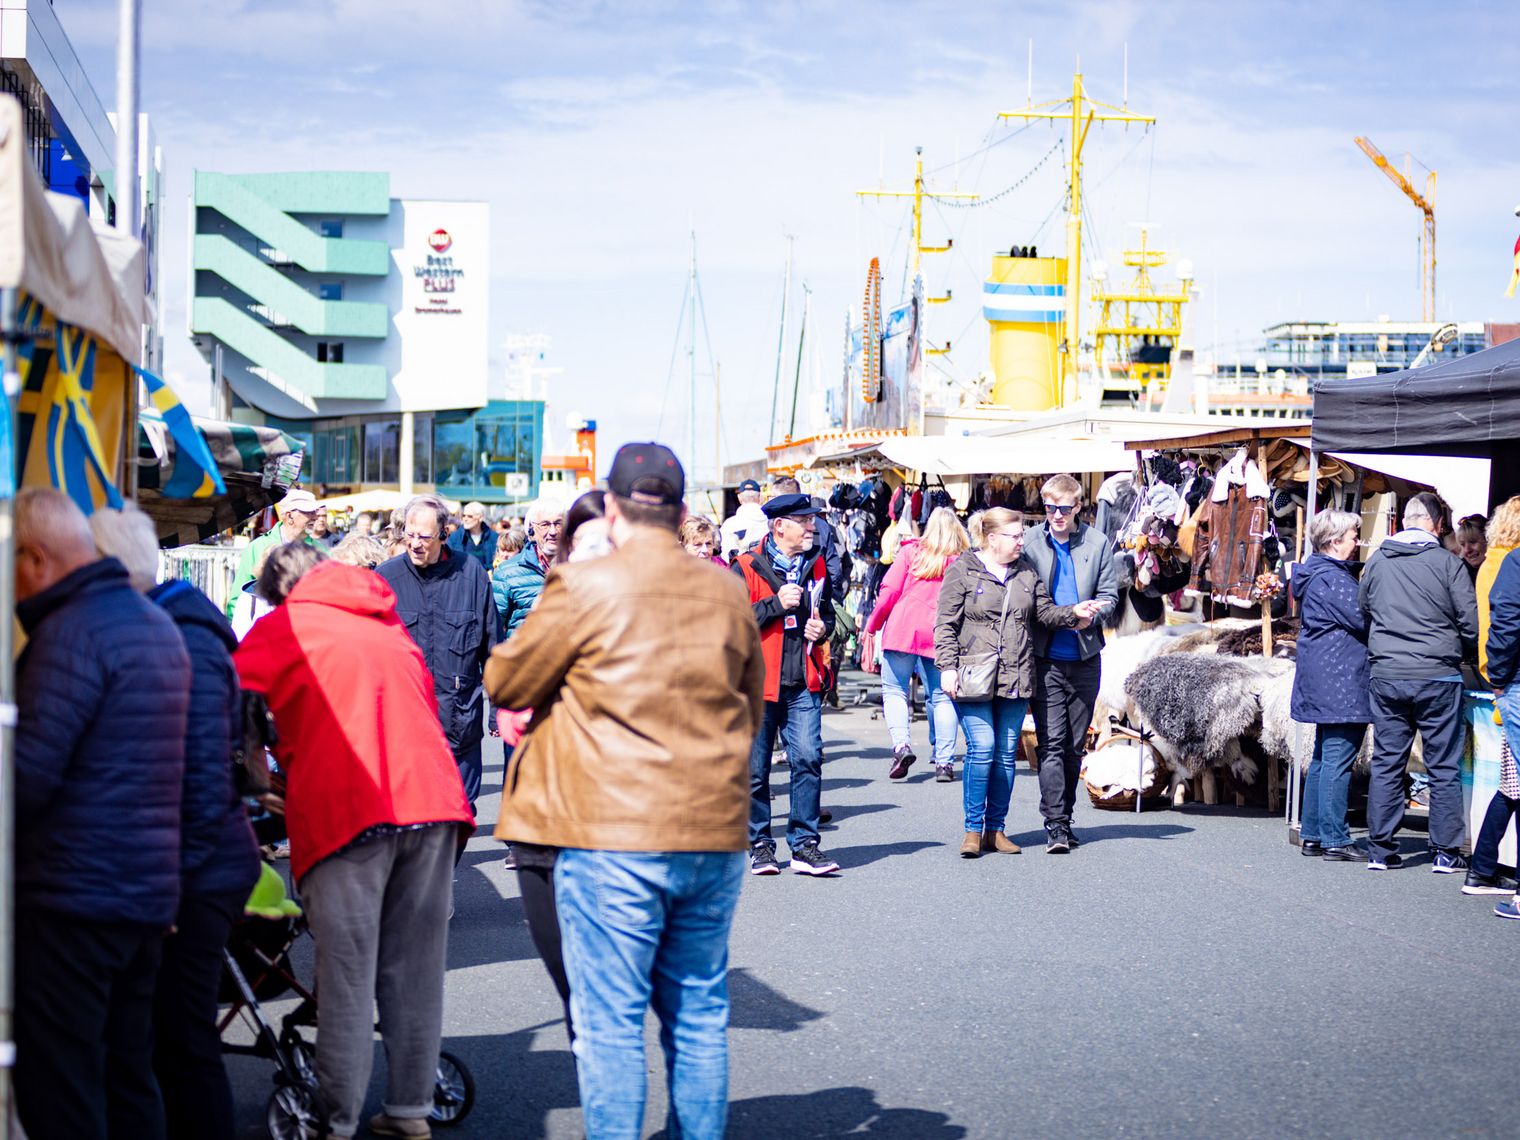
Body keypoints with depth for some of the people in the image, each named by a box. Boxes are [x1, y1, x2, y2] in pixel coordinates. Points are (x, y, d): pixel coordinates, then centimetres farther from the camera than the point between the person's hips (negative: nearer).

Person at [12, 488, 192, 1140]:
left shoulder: (72, 630, -13)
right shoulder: (157, 623, 16)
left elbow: (28, 774, -19)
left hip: (74, 898, -9)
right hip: (149, 893, 9)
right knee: (128, 1080, 15)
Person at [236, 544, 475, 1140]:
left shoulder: (280, 628, 8)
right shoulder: (388, 622, 24)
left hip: (346, 812, -5)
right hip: (431, 800, 5)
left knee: (346, 978, -2)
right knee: (415, 971, 11)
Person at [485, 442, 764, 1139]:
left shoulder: (584, 587, -8)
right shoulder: (727, 593, 7)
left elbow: (506, 683, 2)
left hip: (613, 836, -5)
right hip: (715, 831, 5)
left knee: (609, 1019, 2)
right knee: (699, 1014, 14)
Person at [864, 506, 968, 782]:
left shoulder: (911, 551, 3)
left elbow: (889, 591, -1)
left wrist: (872, 625, 7)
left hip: (903, 627, -1)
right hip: (941, 634, 1)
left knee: (894, 690, 7)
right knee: (941, 697, 7)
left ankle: (901, 743, -15)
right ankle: (944, 762, 3)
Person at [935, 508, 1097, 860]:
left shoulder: (1027, 574, 14)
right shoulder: (962, 571, 0)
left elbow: (1045, 611, 16)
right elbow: (946, 625, -2)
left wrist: (1074, 613, -2)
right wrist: (947, 666, -9)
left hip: (1015, 679, 5)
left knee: (1007, 753, 7)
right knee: (981, 749, -10)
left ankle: (996, 828, 15)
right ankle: (973, 828, 0)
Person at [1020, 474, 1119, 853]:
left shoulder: (1098, 543, 5)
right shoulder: (1028, 541, 1)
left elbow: (1109, 596, 5)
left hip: (1085, 657, 2)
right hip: (1045, 658, -2)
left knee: (1075, 745, 10)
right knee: (1051, 743, -8)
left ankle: (1064, 817, 21)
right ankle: (1055, 824, -9)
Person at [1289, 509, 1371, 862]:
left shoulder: (1318, 575, 17)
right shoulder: (1333, 579, -16)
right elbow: (1364, 620, -19)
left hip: (1323, 684, 11)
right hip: (1342, 685, -11)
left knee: (1323, 758, 15)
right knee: (1338, 759, -8)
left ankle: (1312, 835, 19)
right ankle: (1335, 840, -7)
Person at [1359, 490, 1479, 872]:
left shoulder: (1377, 561, 5)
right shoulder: (1447, 562, -7)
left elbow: (1361, 610, 15)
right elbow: (1471, 623, -6)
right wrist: (1464, 655, 13)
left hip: (1385, 675, 3)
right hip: (1437, 676, -3)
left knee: (1386, 763, 9)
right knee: (1443, 766, 5)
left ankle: (1379, 849, 9)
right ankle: (1446, 851, 7)